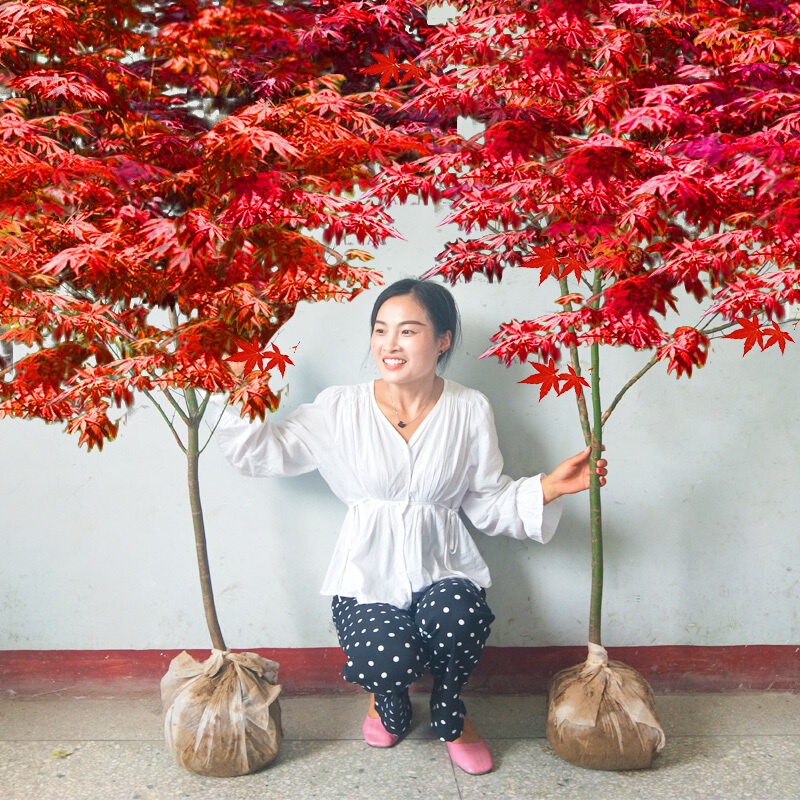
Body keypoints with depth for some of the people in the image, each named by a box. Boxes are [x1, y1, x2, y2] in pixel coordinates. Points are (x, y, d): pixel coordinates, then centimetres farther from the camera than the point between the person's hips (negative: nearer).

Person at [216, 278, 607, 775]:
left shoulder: (470, 412, 1)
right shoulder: (342, 409, 0)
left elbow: (488, 504, 3)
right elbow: (260, 453, 2)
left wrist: (550, 487, -12)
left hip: (443, 570, 1)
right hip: (369, 576, 0)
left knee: (457, 622, -33)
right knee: (387, 661, -29)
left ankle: (450, 715, 5)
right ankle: (389, 698, 15)